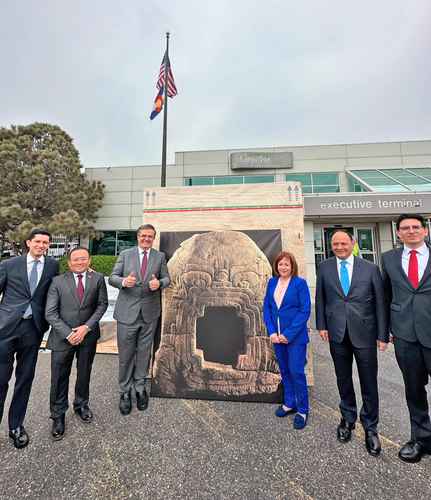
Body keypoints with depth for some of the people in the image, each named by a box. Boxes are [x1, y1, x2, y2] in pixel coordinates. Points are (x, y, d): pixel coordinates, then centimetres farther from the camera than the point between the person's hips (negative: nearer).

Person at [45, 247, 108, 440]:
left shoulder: (98, 279, -4)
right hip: (62, 336, -1)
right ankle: (58, 416, 33)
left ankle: (81, 405, 43)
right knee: (59, 378, 9)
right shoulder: (58, 281, -6)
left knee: (84, 374, 18)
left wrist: (86, 327, -13)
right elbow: (50, 313, -7)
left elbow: (102, 304, -3)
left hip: (88, 335, 1)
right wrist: (68, 333, -14)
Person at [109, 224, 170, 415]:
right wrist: (123, 281, -23)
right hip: (127, 311, -1)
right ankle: (125, 391, 29)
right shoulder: (125, 254, 1)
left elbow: (166, 278, 5)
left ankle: (140, 387, 35)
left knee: (144, 352, 15)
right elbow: (112, 277, -1)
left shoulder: (160, 256, 3)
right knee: (126, 353, 9)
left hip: (149, 312, 1)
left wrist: (159, 283, -17)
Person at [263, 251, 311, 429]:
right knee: (284, 371, 17)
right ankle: (289, 403, 37)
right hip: (277, 336, 5)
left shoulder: (300, 283, -9)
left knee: (296, 372, 2)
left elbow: (305, 310, -11)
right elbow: (266, 307, 5)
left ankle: (302, 410, 24)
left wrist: (289, 334, -15)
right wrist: (272, 332, -6)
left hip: (295, 337, -4)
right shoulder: (272, 282, 4)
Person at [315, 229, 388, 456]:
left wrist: (383, 334, -2)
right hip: (337, 333, 1)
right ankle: (348, 418, 39)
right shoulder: (324, 267, 1)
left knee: (369, 382, 10)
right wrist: (321, 325, 0)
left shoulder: (370, 268, -3)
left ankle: (370, 427, 32)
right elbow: (320, 298, 4)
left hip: (364, 332, -1)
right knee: (343, 380, 17)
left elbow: (380, 302, -1)